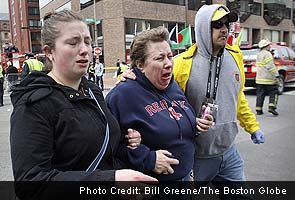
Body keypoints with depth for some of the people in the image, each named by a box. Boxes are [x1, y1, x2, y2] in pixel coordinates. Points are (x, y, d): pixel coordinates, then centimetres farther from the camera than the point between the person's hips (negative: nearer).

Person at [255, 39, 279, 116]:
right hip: (268, 79, -8)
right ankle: (272, 107, -7)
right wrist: (276, 75, -19)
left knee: (260, 94, 8)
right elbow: (271, 66, -19)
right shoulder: (267, 54, -12)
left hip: (259, 79, 8)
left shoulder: (259, 54, 16)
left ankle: (258, 109, 9)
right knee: (274, 93, 2)